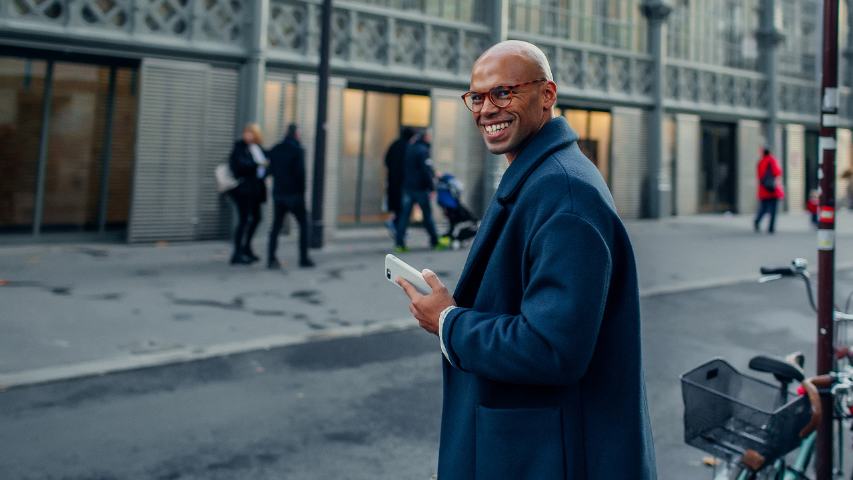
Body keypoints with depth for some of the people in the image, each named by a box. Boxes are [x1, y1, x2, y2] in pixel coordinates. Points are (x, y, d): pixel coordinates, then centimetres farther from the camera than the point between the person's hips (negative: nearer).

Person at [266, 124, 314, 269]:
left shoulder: (275, 150, 8)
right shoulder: (298, 150, -10)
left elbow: (271, 171, 10)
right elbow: (300, 173, -14)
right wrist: (302, 192, -6)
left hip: (278, 193, 5)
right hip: (294, 193, -5)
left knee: (276, 226, 8)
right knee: (303, 225, 6)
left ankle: (271, 259, 2)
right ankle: (304, 259, 3)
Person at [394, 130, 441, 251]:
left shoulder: (408, 149, 12)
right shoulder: (423, 150, -11)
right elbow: (426, 170, -17)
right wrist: (432, 187, -14)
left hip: (407, 187, 6)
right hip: (421, 188, -6)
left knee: (404, 215, 2)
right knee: (427, 215, 4)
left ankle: (400, 242, -6)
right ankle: (434, 242, 12)